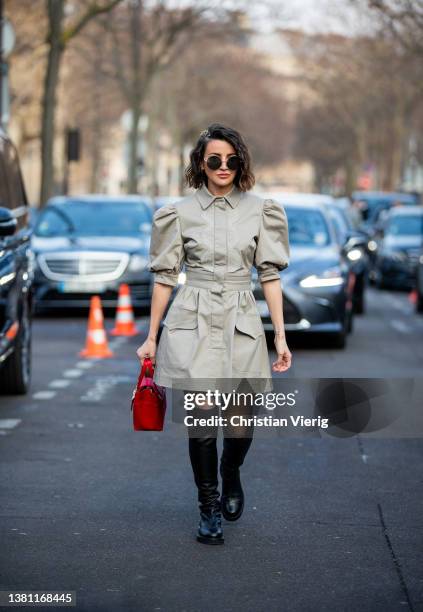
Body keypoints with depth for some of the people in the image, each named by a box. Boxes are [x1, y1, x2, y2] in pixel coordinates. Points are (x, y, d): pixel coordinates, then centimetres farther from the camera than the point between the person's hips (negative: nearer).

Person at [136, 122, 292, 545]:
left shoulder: (260, 210, 5)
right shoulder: (180, 212, 2)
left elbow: (270, 274, 6)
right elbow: (165, 276, 6)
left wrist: (280, 336, 1)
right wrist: (151, 337, 5)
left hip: (242, 323, 1)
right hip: (193, 321, -1)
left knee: (243, 419, 1)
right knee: (201, 415, -6)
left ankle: (230, 475, 35)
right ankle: (208, 507, 12)